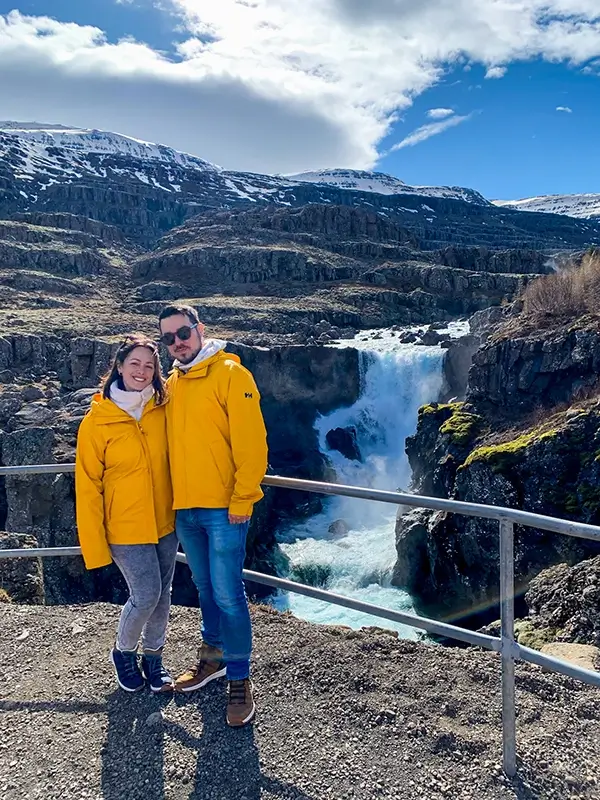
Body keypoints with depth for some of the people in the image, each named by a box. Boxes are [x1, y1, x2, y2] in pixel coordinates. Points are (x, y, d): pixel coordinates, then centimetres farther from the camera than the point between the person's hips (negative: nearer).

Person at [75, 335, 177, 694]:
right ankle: (124, 652, 27)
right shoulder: (97, 420, -12)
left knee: (162, 593, 12)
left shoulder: (162, 411, -3)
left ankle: (153, 657, 35)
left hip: (165, 523, 4)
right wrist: (95, 545, -9)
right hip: (126, 528, -4)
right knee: (146, 595, -3)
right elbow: (88, 486, -9)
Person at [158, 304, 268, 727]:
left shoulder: (230, 374, -9)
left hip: (224, 508, -6)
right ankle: (214, 655, 37)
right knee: (206, 589, 19)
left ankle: (239, 679, 14)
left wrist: (242, 499, -16)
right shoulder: (171, 385, 12)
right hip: (185, 509, 6)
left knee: (227, 594, -2)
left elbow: (251, 441, -14)